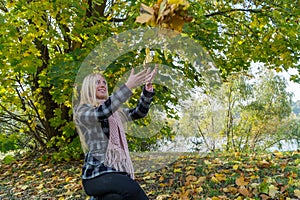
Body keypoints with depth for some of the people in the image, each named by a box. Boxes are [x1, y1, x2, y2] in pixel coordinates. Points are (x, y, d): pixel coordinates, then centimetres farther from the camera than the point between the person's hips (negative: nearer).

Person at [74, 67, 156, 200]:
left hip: (118, 171, 6)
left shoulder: (114, 112, 20)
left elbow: (139, 113, 9)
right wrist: (128, 86, -28)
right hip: (97, 173, -6)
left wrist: (147, 87, -7)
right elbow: (102, 113, -21)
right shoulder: (82, 111, 0)